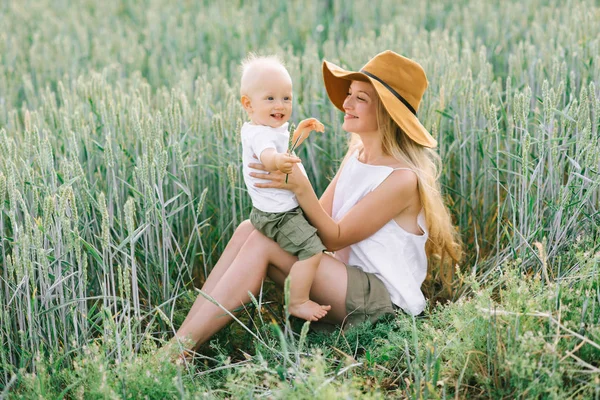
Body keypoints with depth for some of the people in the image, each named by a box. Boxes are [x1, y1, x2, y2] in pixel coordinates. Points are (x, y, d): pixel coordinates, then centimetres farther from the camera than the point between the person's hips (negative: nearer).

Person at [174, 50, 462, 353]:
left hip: (383, 302, -8)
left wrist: (300, 187, -29)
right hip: (347, 279, 8)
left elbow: (334, 238, -16)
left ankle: (181, 348, -19)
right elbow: (321, 220, 5)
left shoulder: (402, 178, -18)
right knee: (249, 229, -7)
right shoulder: (356, 152, 8)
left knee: (261, 242, -20)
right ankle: (179, 337, -13)